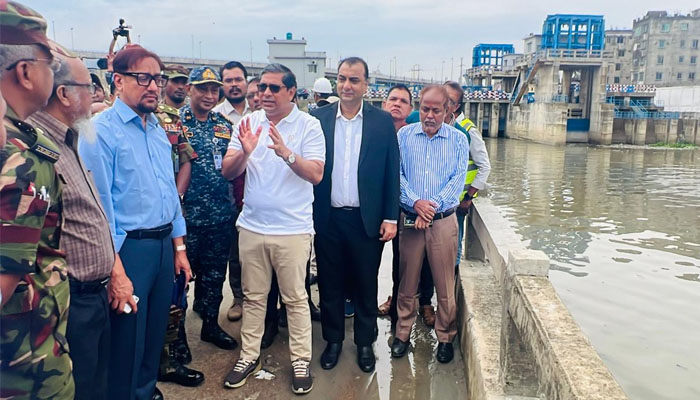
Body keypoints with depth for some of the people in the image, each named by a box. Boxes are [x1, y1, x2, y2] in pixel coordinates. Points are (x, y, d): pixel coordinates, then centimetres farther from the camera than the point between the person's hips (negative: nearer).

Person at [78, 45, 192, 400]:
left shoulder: (158, 131, 12)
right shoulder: (101, 130, -12)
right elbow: (99, 205, -17)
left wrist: (179, 247, 14)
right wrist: (116, 271, -19)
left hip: (164, 245, 7)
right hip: (127, 249, -7)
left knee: (154, 338, 19)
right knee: (127, 346, 5)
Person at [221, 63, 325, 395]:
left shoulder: (308, 125, -6)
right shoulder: (248, 123, 4)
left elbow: (316, 175, -15)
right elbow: (228, 172, 0)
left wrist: (286, 153, -30)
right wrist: (245, 152, -21)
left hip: (292, 228, -3)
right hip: (252, 226, 4)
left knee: (295, 298, 7)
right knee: (252, 296, 15)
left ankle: (301, 361, 21)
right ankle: (249, 355, 29)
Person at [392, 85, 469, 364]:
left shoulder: (458, 140, 5)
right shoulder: (404, 135, 5)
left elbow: (457, 180, -3)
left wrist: (432, 206, -14)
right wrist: (415, 202, -16)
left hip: (443, 220, 0)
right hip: (409, 219, 1)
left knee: (445, 284, 5)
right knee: (406, 282, 8)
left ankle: (445, 337, 21)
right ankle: (403, 333, 23)